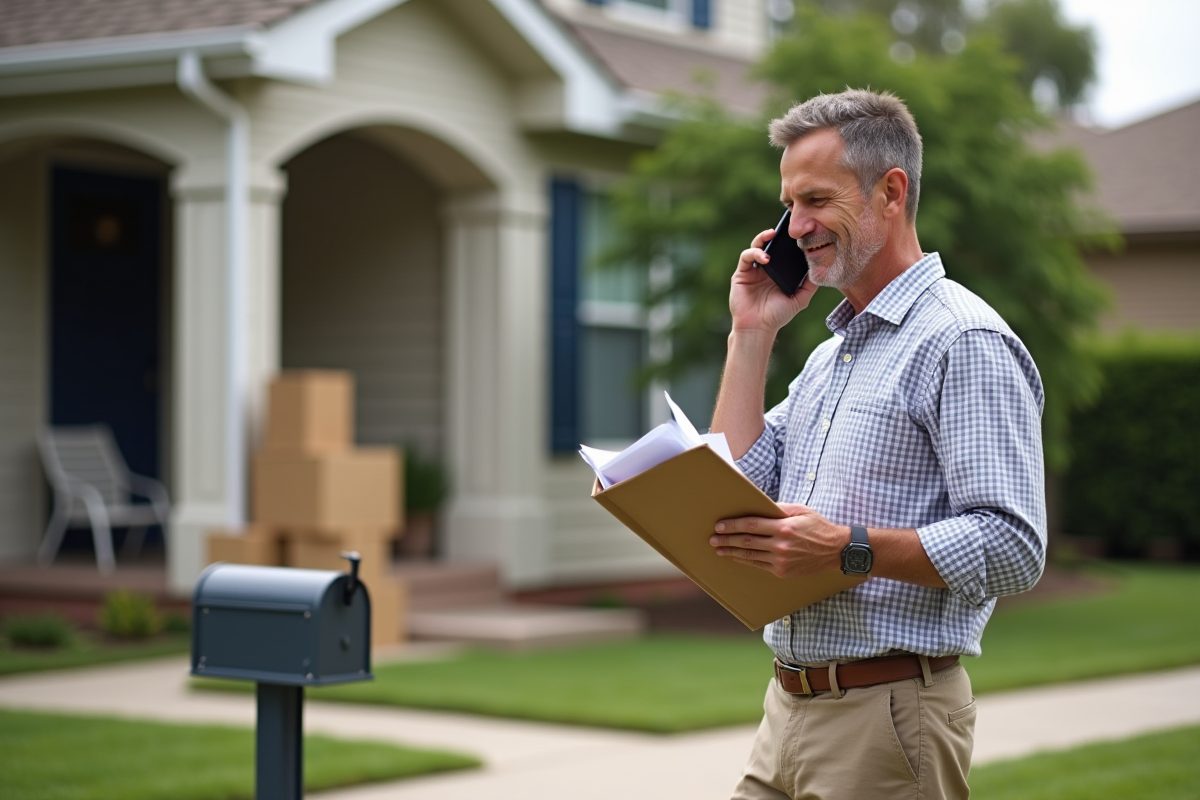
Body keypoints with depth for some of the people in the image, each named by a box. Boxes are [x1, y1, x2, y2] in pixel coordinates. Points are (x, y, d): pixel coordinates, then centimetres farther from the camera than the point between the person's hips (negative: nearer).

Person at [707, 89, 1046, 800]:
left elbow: (1013, 547, -19)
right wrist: (752, 334, 10)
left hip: (888, 714, -8)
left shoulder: (964, 341, -11)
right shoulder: (830, 354, 20)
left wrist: (847, 550, -25)